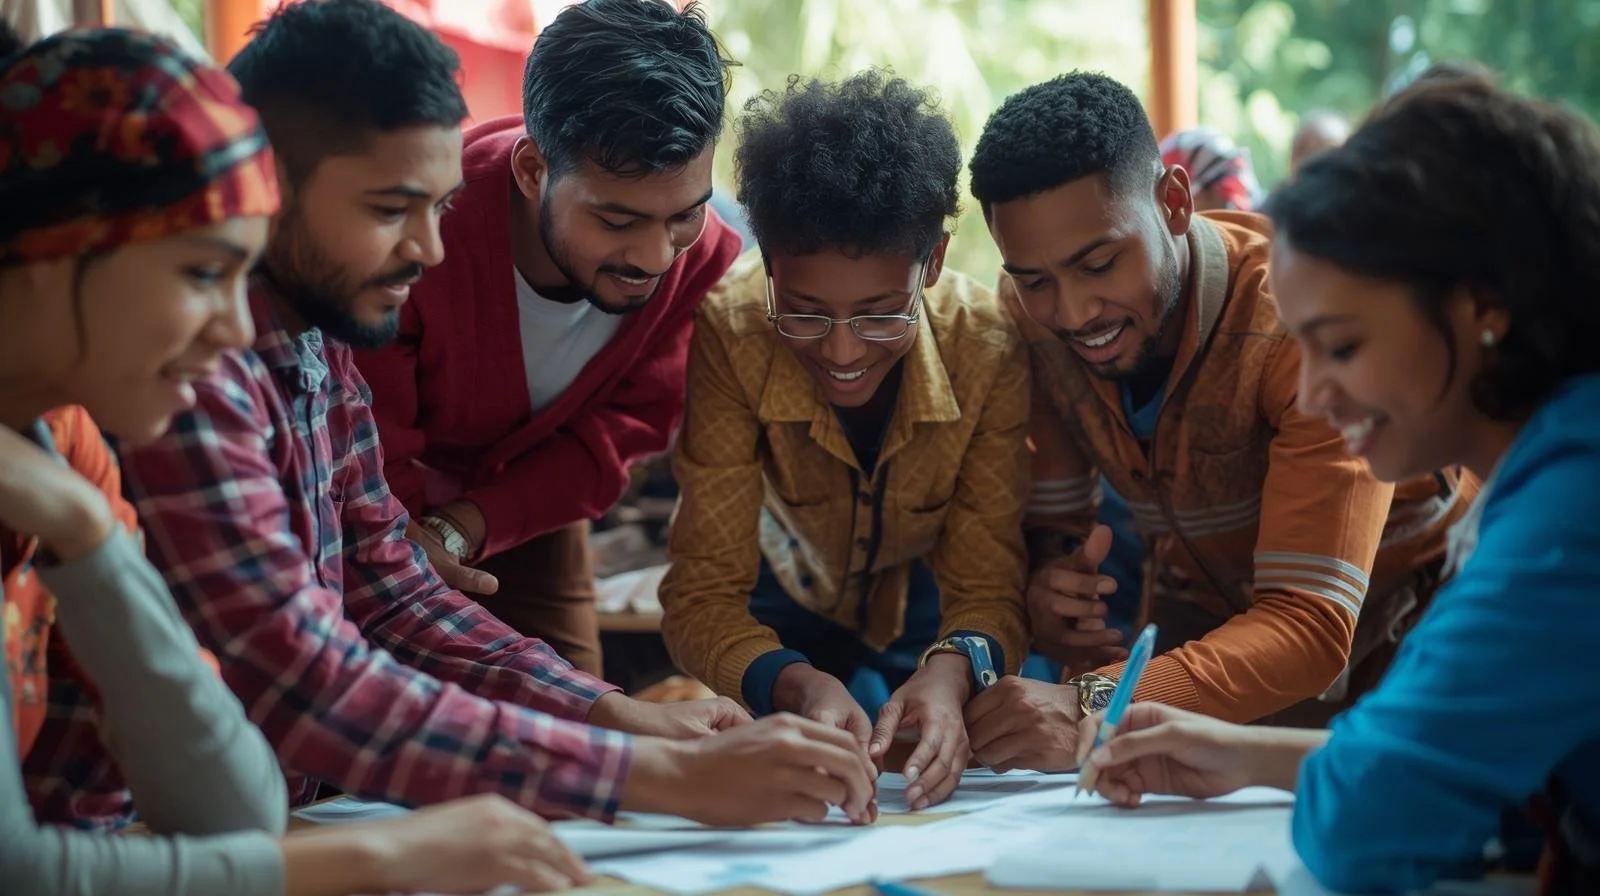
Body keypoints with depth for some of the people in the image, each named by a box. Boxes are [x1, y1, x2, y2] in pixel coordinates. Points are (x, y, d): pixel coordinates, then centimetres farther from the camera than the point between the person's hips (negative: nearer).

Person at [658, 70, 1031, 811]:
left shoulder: (988, 352, -32)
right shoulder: (729, 336, -35)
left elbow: (987, 588, -25)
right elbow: (703, 591, -33)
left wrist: (950, 672, -49)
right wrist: (800, 687, -54)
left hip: (920, 606, 1)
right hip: (786, 604, 0)